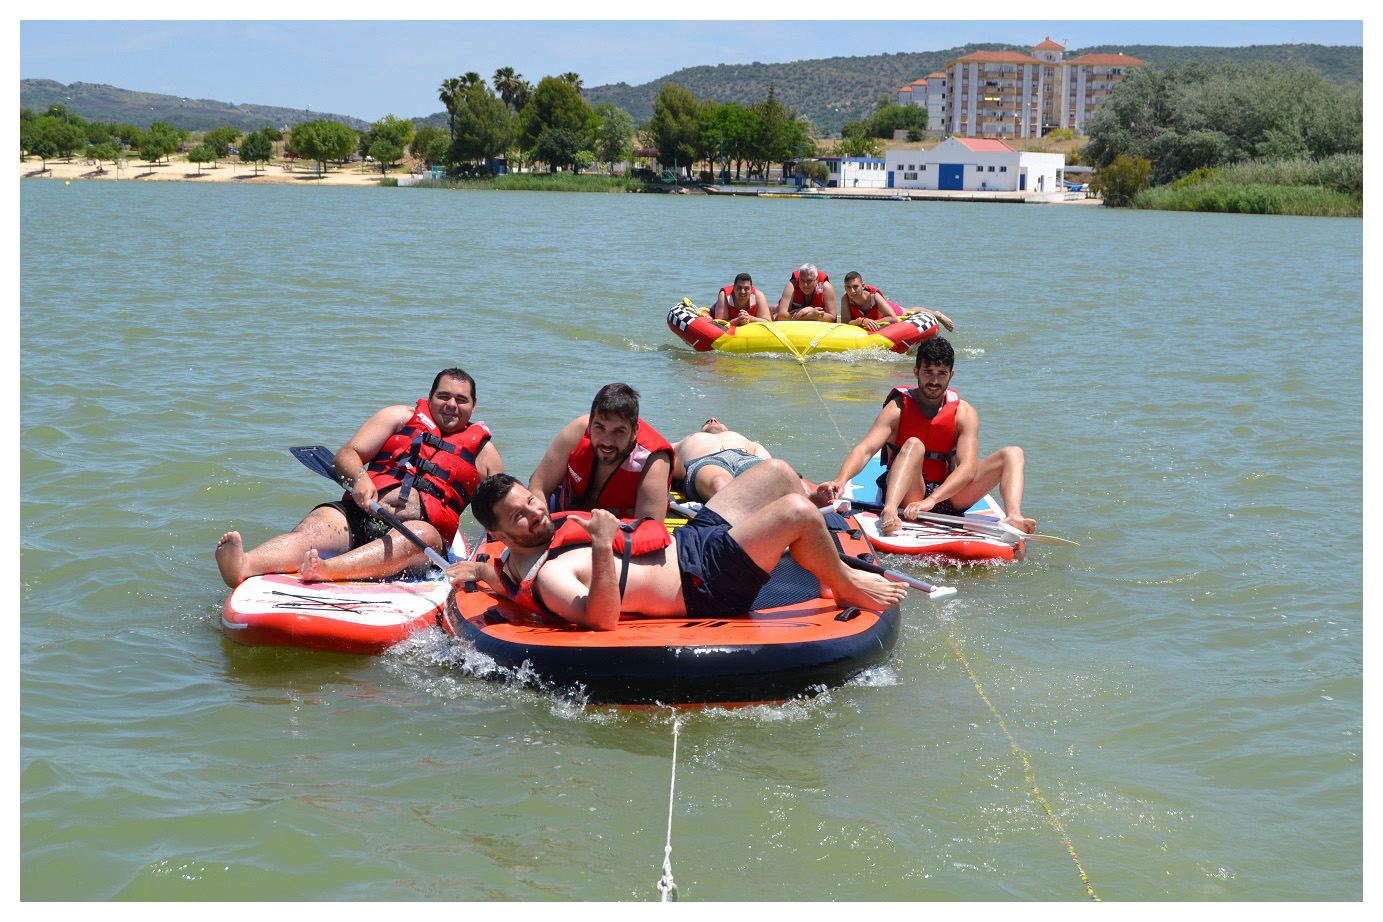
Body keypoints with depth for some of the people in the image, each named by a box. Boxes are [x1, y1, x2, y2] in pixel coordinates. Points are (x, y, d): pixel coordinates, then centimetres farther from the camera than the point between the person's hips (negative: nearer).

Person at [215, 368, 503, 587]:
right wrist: (359, 477, -11)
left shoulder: (482, 449, 21)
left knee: (422, 535, -39)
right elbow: (346, 455, 10)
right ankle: (244, 567, -62)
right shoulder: (402, 417, 20)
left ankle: (327, 570, -62)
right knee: (311, 529, -30)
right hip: (359, 514, 1)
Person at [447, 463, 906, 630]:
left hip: (688, 539, 11)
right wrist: (602, 549, -44)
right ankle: (845, 585, 6)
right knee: (796, 512, -23)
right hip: (704, 580, -11)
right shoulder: (546, 576, -22)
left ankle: (827, 571, 23)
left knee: (777, 472, 11)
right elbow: (601, 618, -37)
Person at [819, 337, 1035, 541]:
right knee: (914, 446, -31)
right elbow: (865, 450, -18)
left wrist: (931, 500, -31)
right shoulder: (898, 408, -4)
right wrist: (841, 480, -40)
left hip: (948, 497, 3)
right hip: (905, 494, -3)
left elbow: (968, 468, -14)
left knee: (1012, 454, -11)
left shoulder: (964, 413, 0)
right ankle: (889, 512, -54)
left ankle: (1013, 517, -40)